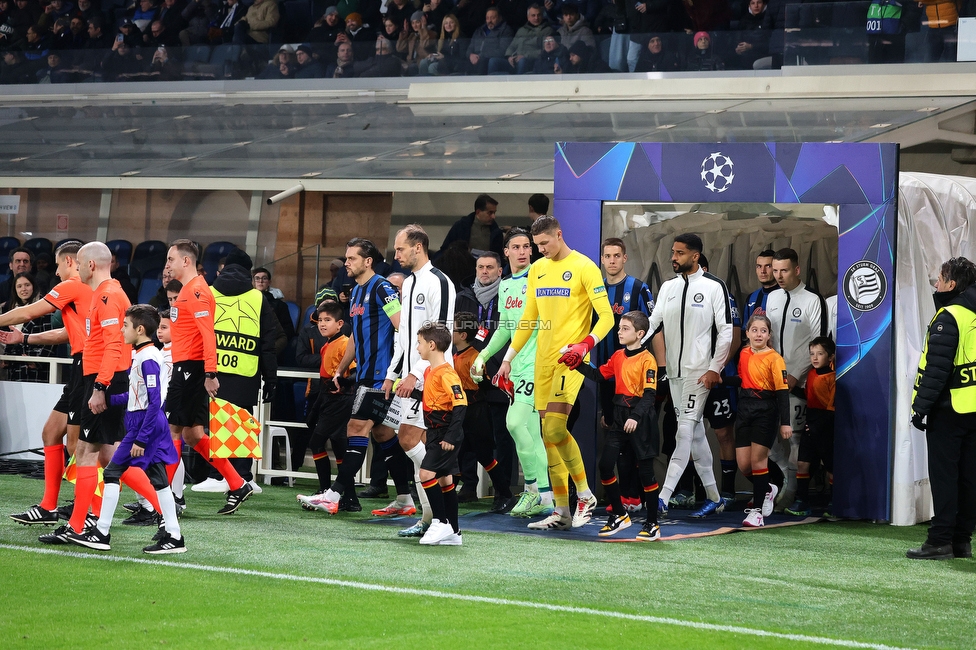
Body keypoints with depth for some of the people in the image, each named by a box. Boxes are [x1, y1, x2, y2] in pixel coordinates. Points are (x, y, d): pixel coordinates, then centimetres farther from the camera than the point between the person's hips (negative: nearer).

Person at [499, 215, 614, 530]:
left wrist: (585, 345, -25)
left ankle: (585, 495, -3)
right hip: (544, 361, 7)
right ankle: (562, 511, 9)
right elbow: (528, 319, 22)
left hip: (570, 359, -7)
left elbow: (606, 316, -10)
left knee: (555, 428, -19)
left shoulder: (584, 267, -6)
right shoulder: (537, 269, 15)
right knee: (549, 436, 4)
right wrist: (508, 359, 19)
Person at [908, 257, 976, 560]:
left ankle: (940, 541, -7)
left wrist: (921, 407, -14)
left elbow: (935, 368, -16)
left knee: (944, 475, -5)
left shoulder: (949, 317, -12)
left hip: (950, 408, -7)